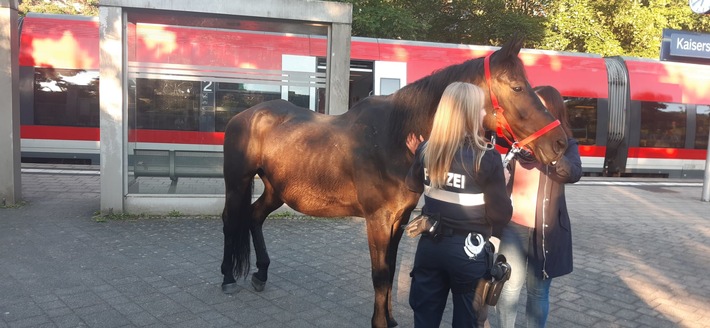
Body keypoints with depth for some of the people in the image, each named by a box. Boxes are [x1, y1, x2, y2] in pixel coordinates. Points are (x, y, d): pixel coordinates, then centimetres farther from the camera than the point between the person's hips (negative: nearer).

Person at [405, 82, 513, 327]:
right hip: (468, 250, -4)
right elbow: (501, 214, -12)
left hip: (430, 245, 4)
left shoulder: (427, 150, -4)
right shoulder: (487, 157, -18)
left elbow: (413, 186, 14)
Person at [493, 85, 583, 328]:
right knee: (509, 287, 6)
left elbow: (573, 174, -23)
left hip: (545, 230, -1)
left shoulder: (566, 144, -1)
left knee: (538, 290, 11)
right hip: (512, 226, 2)